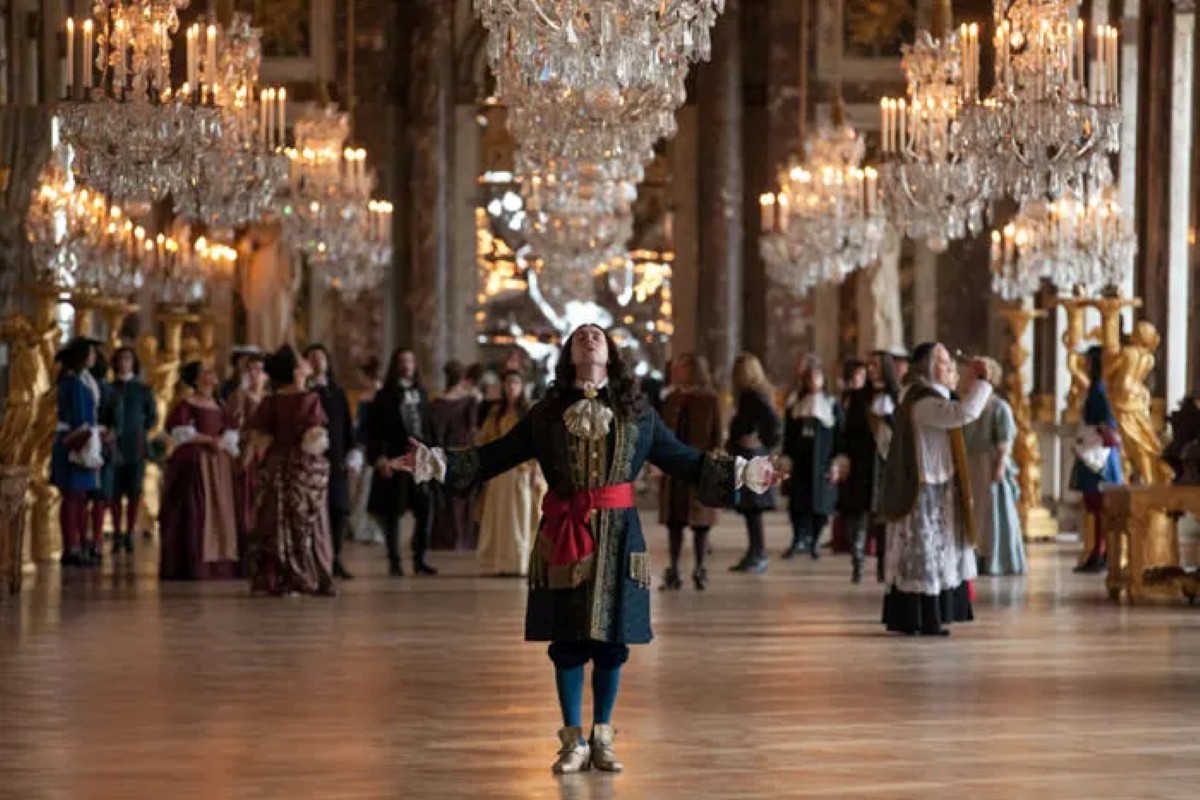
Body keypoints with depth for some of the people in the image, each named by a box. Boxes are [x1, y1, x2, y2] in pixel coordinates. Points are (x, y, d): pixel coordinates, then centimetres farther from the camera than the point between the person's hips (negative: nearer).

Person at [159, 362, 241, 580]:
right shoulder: (186, 404, -3)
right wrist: (208, 439, -14)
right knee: (193, 512, -9)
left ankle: (218, 561, 6)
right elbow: (181, 432, -11)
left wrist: (222, 441, -9)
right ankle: (192, 564, -9)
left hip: (219, 463, 7)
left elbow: (230, 431, 13)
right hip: (193, 462, -7)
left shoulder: (218, 404, 17)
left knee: (220, 511, 3)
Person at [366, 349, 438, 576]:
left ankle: (419, 559, 5)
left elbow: (429, 426, 17)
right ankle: (394, 561, 5)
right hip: (394, 461, -4)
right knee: (392, 512, -1)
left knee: (424, 509, -3)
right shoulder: (385, 396, 0)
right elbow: (375, 429, -4)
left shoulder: (420, 394, 14)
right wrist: (379, 457, -14)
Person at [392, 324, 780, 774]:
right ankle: (574, 742, 11)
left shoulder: (637, 411, 9)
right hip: (564, 535, 0)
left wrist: (742, 474, 4)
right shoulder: (546, 412, 8)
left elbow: (681, 459, 11)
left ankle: (602, 739, 15)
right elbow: (495, 456, 10)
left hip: (617, 535, 0)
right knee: (566, 641, 1)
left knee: (611, 640, 3)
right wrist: (435, 463, 2)